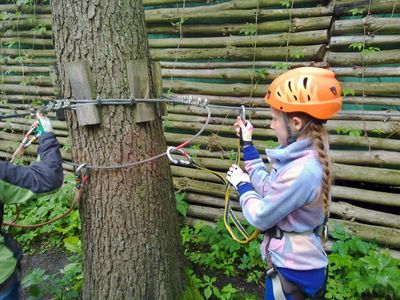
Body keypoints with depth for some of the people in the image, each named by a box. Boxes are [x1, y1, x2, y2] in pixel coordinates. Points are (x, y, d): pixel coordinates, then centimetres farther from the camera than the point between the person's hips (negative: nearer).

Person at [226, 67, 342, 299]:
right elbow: (268, 189, 4)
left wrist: (242, 184, -6)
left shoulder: (301, 171, -32)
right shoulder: (304, 156, -4)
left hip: (293, 271, -8)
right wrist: (247, 145, 7)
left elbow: (260, 218, -23)